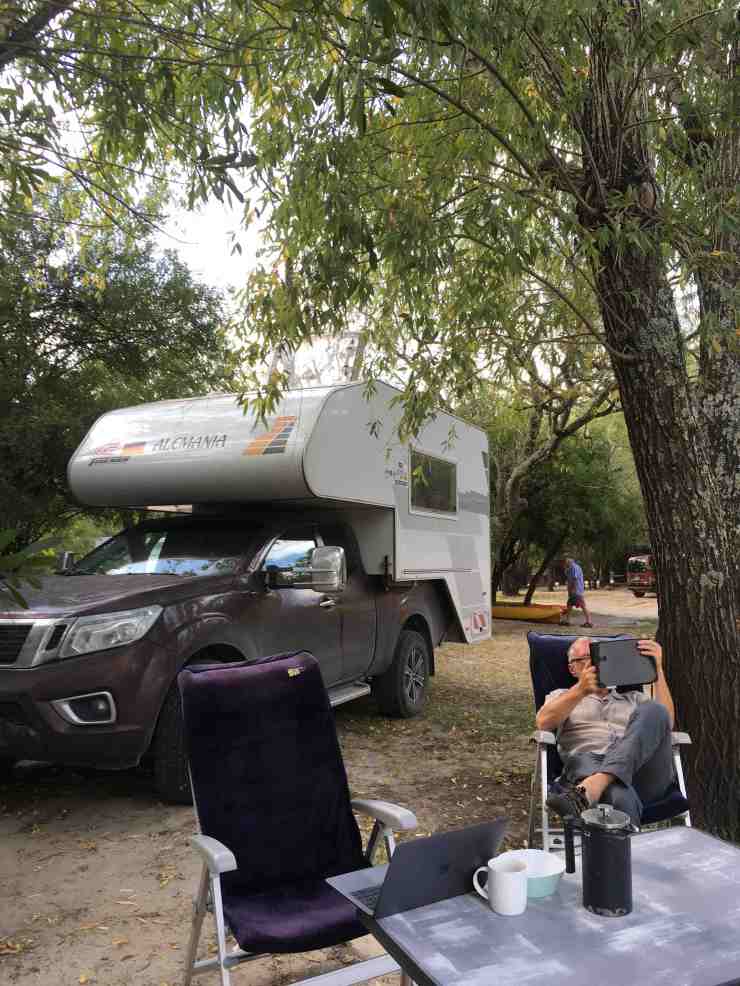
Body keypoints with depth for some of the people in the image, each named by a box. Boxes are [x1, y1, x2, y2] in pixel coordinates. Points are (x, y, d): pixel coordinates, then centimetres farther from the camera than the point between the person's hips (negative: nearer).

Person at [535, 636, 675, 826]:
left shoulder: (634, 698, 34)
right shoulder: (562, 696, 27)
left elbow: (666, 722, 11)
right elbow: (544, 723, 2)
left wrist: (658, 668, 3)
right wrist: (581, 689, -13)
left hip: (643, 770, 2)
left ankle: (591, 787, -45)